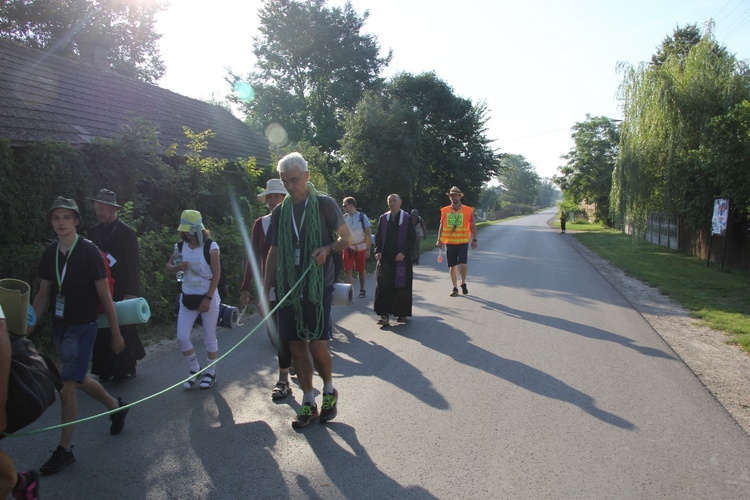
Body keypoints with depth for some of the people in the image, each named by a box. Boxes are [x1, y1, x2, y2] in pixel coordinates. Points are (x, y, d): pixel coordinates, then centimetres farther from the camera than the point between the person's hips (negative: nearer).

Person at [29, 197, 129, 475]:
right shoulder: (50, 253, 2)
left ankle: (64, 450, 8)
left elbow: (105, 296, -11)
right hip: (59, 326, 6)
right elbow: (43, 294, 11)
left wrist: (116, 334, -8)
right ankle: (116, 406, 42)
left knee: (67, 385, -6)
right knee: (79, 379, 18)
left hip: (81, 327, -6)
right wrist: (29, 326, 2)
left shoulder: (89, 252, -14)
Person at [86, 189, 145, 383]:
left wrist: (131, 292, -12)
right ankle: (106, 369, 20)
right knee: (102, 329, 7)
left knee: (123, 329, 2)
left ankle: (126, 370, 15)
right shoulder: (93, 231, 9)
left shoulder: (126, 232, -7)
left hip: (121, 290, -5)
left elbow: (133, 263, -8)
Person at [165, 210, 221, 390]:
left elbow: (216, 273, -12)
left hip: (208, 297, -4)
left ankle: (210, 373, 21)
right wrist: (178, 267, -12)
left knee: (209, 338, 4)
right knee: (182, 337, 0)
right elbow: (168, 267, 12)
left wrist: (208, 298, -15)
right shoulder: (180, 246, 2)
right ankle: (195, 370, 20)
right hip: (188, 298, 5)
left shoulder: (210, 246, -12)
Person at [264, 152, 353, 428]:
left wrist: (328, 249, -18)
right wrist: (265, 291, 8)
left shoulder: (325, 204, -1)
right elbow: (273, 253, 13)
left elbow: (347, 237, 3)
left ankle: (329, 391, 23)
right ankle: (308, 403, 22)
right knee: (297, 347, 7)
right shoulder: (280, 212, 11)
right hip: (288, 289, 4)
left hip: (318, 287, -4)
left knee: (317, 346, -5)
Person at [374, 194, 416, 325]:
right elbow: (378, 237, 10)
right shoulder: (383, 218, 8)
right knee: (384, 286, -6)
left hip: (401, 259, -2)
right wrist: (377, 251, -5)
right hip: (385, 258, 2)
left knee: (401, 286, 4)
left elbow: (412, 238, -3)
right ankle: (384, 315, -6)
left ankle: (402, 314, 19)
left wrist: (403, 252, -14)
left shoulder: (407, 218, 0)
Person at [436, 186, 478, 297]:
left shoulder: (468, 210, -1)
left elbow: (473, 226, 4)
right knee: (453, 266, 6)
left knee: (463, 264, -12)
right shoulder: (445, 211, 4)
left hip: (463, 242, -2)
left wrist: (474, 240, -2)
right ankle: (455, 288, 18)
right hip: (449, 243, 2)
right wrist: (439, 240, 4)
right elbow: (441, 226, 10)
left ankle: (463, 284, 13)